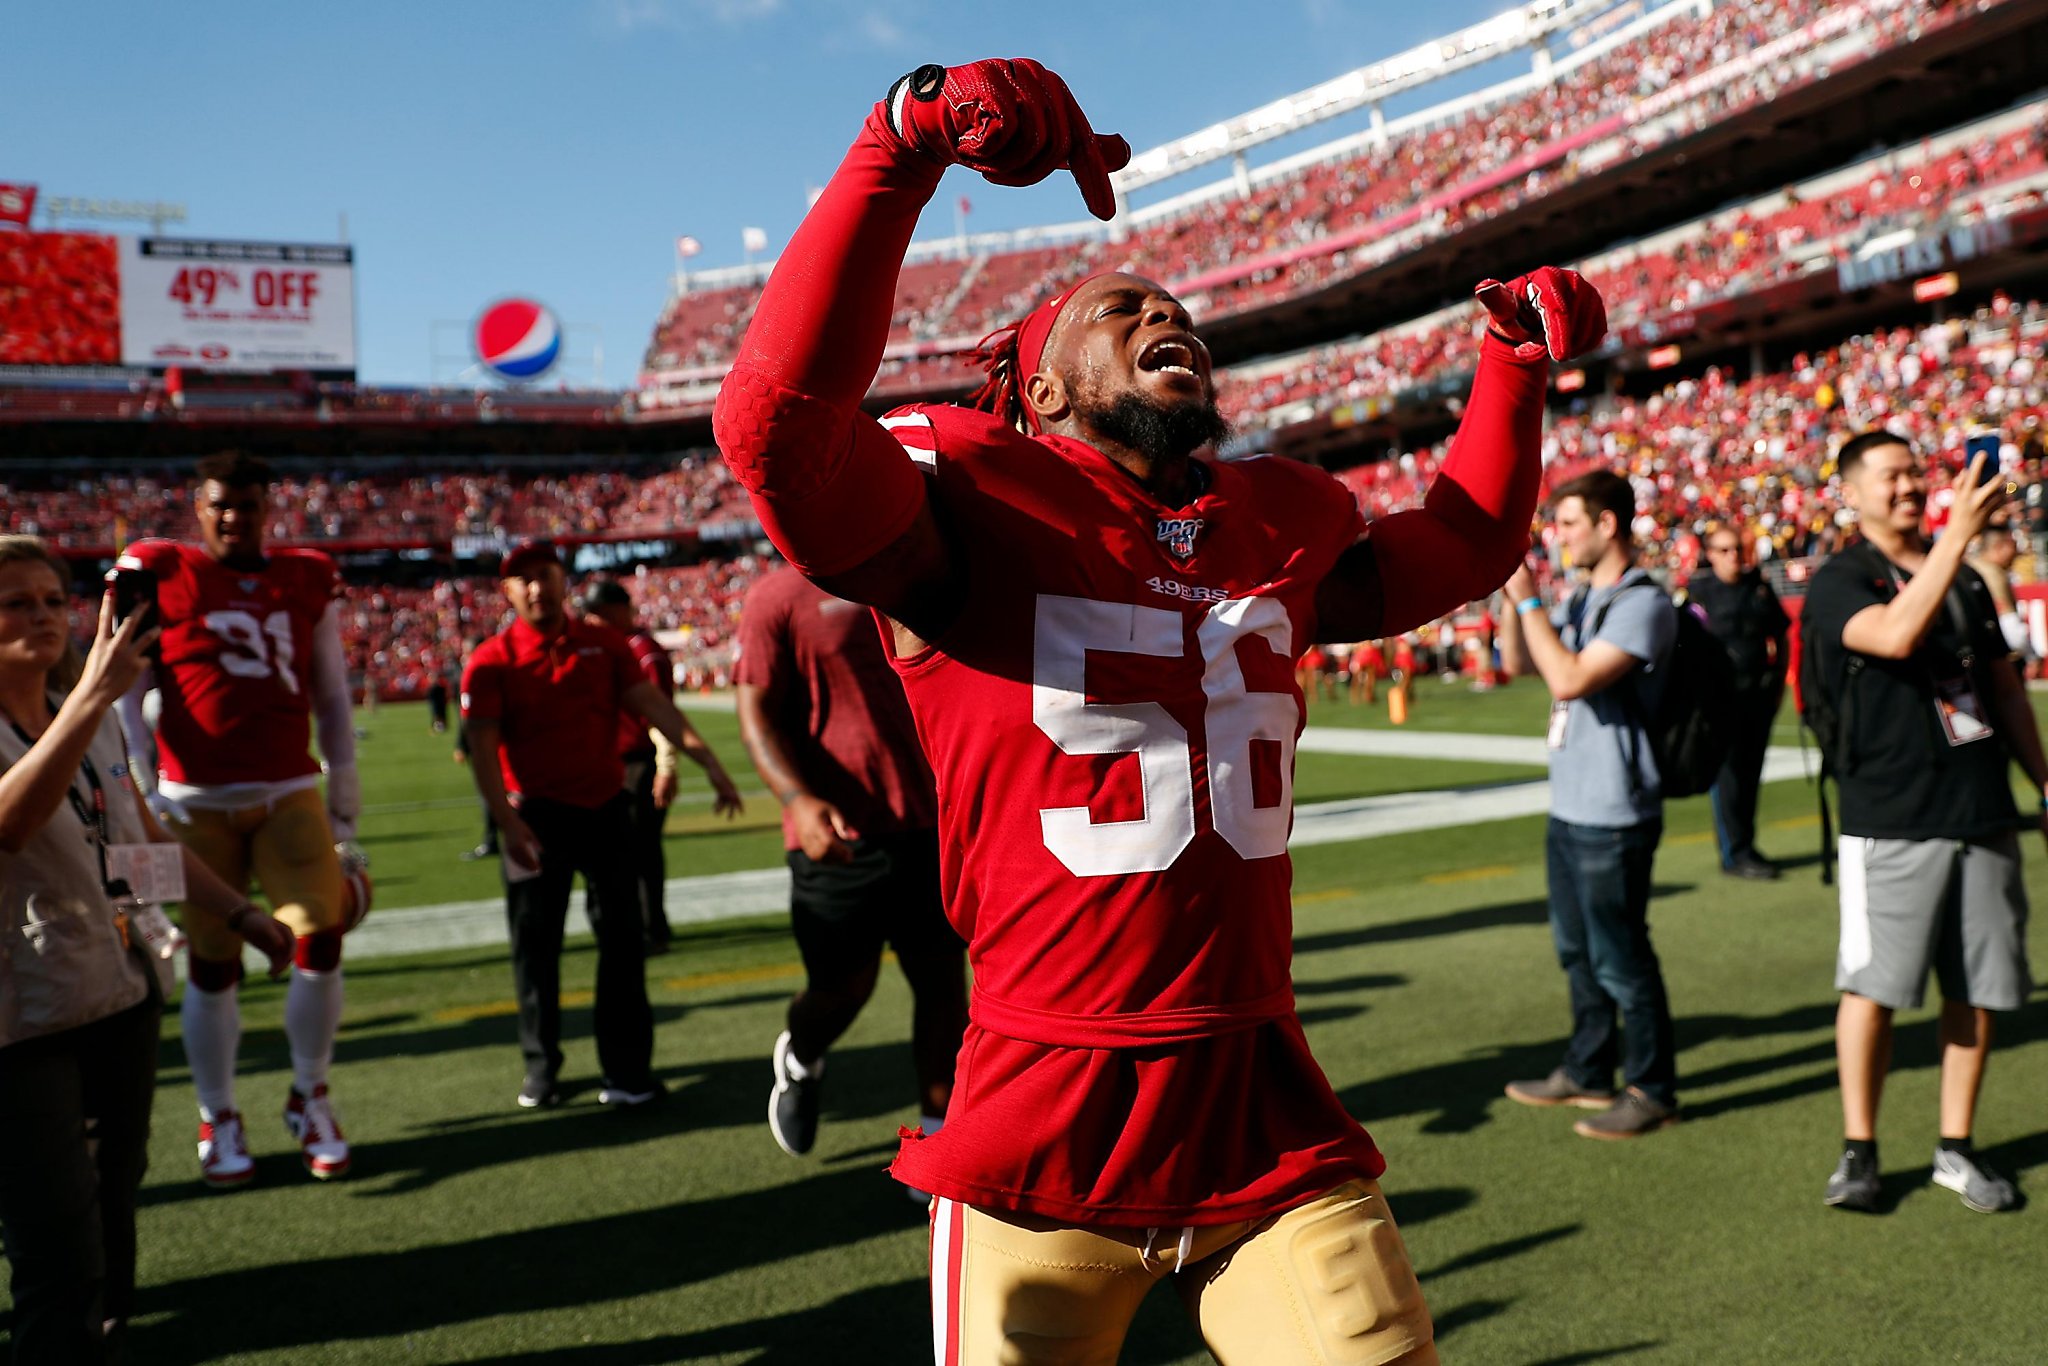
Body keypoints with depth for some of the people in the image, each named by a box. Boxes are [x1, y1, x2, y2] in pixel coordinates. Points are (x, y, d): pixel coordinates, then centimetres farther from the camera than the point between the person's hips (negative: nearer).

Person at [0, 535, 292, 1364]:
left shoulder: (96, 721, 10)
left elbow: (149, 841, 21)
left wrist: (238, 914, 18)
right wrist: (94, 691, -41)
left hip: (122, 1000, 7)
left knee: (111, 1219, 19)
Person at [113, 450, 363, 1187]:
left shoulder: (307, 580, 9)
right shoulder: (159, 574, -1)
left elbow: (330, 692, 15)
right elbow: (126, 692, 1)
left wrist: (344, 777, 13)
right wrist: (143, 782, -6)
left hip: (291, 794, 2)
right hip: (199, 803, -2)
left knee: (321, 939, -6)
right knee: (213, 963, 4)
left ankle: (310, 1098, 15)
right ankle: (218, 1119, 21)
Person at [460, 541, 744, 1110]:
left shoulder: (604, 644, 3)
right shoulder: (492, 662, -5)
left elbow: (653, 705, -3)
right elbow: (482, 744, -11)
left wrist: (707, 760, -14)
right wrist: (506, 821, -23)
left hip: (605, 807, 2)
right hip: (535, 816, -2)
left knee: (622, 939, 3)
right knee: (535, 944, 5)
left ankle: (627, 1067, 12)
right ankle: (541, 1068, 20)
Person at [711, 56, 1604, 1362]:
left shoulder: (1283, 524, 11)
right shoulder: (980, 506, -6)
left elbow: (1460, 552, 31)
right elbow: (778, 423, -26)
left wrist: (1518, 359, 21)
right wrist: (908, 141, -31)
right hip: (1046, 1145, -4)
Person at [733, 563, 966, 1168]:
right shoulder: (778, 596, -4)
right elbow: (757, 714, -10)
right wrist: (798, 800, -25)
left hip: (929, 824, 5)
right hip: (838, 834, -4)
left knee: (942, 978, 4)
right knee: (842, 988, 5)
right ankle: (798, 1060, 40)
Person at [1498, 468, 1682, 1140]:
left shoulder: (1642, 604, -16)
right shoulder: (1581, 600, 13)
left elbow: (1570, 680, -25)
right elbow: (1519, 662, 17)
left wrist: (1528, 599, -19)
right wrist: (1512, 593, 4)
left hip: (1613, 815, -10)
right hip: (1568, 808, 10)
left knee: (1620, 958, -1)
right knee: (1577, 950, 19)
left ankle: (1651, 1090, 11)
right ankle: (1588, 1072, 32)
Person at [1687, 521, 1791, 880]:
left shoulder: (1760, 588, 12)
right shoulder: (1697, 591, -3)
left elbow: (1781, 635, 20)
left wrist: (1779, 681, 13)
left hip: (1760, 693, 5)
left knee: (1751, 771, 11)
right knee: (1728, 772, -6)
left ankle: (1743, 847, 22)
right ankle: (1735, 854, -2)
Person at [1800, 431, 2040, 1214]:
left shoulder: (1966, 579, 17)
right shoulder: (1838, 583, -3)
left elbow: (2004, 685, 22)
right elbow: (1896, 634, -24)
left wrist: (2042, 781, 18)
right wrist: (1956, 534, -25)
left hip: (1984, 810, 6)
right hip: (1891, 819, -5)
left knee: (1978, 989, 7)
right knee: (1872, 984, -2)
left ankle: (1956, 1148, 19)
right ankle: (1858, 1149, 11)